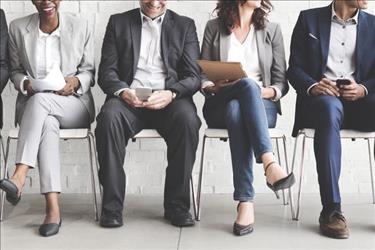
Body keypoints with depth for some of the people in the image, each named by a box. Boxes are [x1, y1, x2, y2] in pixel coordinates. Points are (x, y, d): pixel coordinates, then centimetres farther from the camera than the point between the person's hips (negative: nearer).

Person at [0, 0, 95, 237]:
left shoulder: (80, 26, 3)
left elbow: (89, 71, 7)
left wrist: (76, 81, -15)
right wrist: (25, 83, -9)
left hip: (73, 102, -1)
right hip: (32, 102, 1)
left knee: (41, 101, -35)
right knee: (47, 122, -36)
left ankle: (20, 175, -41)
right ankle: (53, 207, -44)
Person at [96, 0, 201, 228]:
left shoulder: (185, 25, 15)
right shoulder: (118, 22, 16)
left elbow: (194, 76, 5)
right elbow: (107, 71, 8)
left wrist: (171, 93, -16)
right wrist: (122, 91, -15)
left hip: (170, 100, 0)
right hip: (129, 98, 0)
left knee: (187, 118, -33)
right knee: (109, 116, -32)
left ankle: (177, 204, -19)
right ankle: (112, 206, -23)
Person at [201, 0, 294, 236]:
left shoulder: (272, 30, 13)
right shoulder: (214, 27, 11)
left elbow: (281, 82, 9)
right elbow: (202, 75, 9)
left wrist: (269, 92, -12)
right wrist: (214, 88, -13)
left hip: (262, 105, 1)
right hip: (220, 106, 0)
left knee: (237, 110, -37)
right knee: (248, 85, -36)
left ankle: (246, 201, -46)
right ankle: (270, 164, -50)